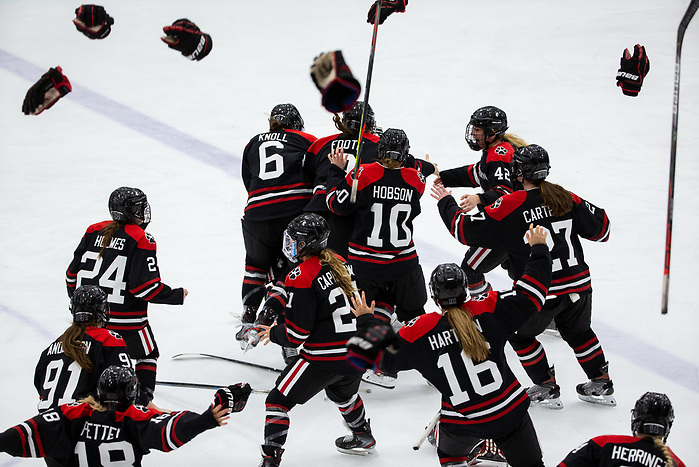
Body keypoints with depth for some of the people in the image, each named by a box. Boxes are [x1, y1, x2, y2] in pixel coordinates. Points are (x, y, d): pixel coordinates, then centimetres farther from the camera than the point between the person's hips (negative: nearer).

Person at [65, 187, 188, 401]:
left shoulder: (94, 231, 6)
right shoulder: (141, 239, -10)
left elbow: (73, 274, 10)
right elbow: (146, 286, -17)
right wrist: (176, 296, -2)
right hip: (126, 319, -5)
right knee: (147, 355, 17)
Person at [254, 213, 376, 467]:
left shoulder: (302, 276, -15)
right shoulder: (338, 264, 9)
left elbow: (296, 332, -15)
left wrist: (273, 333, 5)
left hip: (324, 356, -8)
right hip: (356, 351, 8)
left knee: (279, 400, 1)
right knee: (342, 391, 38)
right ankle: (362, 436, 55)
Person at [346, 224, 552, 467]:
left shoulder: (419, 331, -9)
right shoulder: (489, 310, -10)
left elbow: (382, 354, 0)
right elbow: (529, 295, -6)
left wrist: (367, 320, 16)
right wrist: (538, 250, 6)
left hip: (463, 424, 0)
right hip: (509, 413, 0)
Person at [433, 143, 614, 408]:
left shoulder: (510, 206, -13)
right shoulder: (566, 198, 0)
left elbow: (465, 229, -6)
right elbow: (600, 227, 8)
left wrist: (445, 202, 9)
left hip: (542, 293, -5)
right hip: (579, 286, 5)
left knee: (521, 334, 21)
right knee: (578, 331, 30)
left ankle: (547, 388, 22)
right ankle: (602, 384, 34)